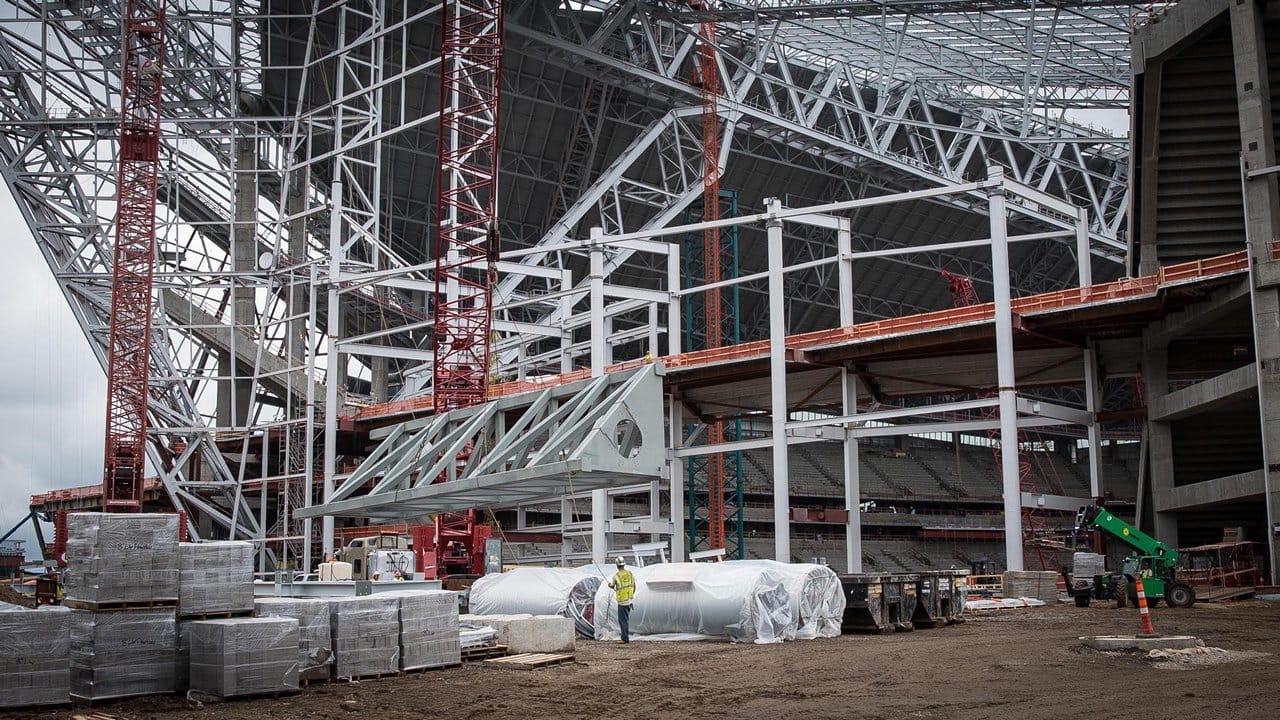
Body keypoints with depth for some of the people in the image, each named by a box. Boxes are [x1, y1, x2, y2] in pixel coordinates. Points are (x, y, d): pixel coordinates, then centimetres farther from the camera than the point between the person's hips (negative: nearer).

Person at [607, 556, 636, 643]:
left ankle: (625, 638, -2)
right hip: (629, 600, 5)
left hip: (621, 601, -5)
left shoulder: (616, 575, -12)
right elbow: (634, 586, 8)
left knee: (623, 620, 1)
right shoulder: (630, 573, 0)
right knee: (627, 619, 19)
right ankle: (626, 637, 24)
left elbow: (612, 586, 5)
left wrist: (610, 584, 29)